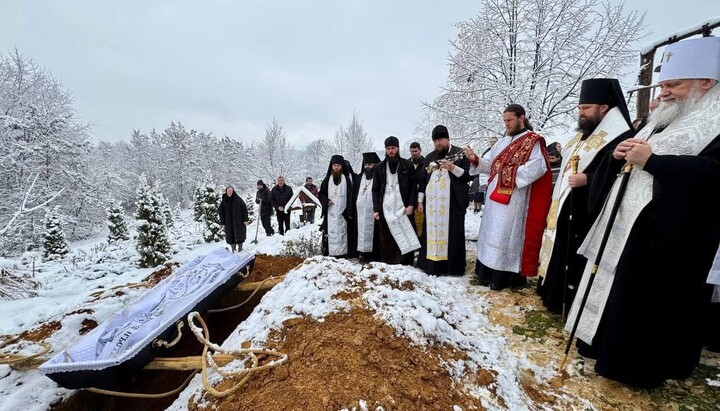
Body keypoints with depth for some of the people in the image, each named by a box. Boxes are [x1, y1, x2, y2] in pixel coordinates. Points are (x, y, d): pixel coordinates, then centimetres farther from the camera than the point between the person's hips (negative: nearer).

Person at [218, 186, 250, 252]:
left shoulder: (238, 199, -6)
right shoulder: (224, 201, 2)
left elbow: (244, 209, -6)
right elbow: (220, 211, 7)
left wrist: (245, 219, -9)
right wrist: (222, 222, 4)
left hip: (239, 221, -2)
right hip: (229, 222, 2)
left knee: (240, 234, 5)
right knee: (230, 235, 3)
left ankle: (240, 247, 19)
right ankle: (233, 249, 14)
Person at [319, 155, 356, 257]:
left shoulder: (347, 179, 2)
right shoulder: (327, 180, 10)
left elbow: (350, 196, -1)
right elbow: (321, 194, 15)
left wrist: (348, 212, -10)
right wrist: (326, 201, -7)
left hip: (343, 213, -2)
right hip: (330, 213, 2)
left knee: (342, 233, -2)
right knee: (331, 233, 0)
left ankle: (343, 254, 3)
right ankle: (331, 253, 4)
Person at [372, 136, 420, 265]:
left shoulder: (408, 165, 7)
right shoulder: (379, 167, 12)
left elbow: (414, 187, 3)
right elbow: (375, 190, 10)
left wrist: (411, 205, -10)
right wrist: (376, 209, 0)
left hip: (403, 208, -2)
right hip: (385, 209, 2)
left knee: (406, 237, -1)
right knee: (386, 239, 4)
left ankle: (406, 265, 7)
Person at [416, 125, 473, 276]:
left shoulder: (460, 154, 4)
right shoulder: (429, 157, 17)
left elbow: (469, 175, -1)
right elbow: (422, 179, 17)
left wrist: (453, 168, -16)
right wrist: (420, 200, 11)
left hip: (453, 202, -4)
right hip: (431, 201, 4)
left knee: (452, 233, -3)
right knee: (431, 231, 3)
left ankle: (453, 266, 6)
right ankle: (431, 264, 11)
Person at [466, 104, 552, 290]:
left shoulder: (533, 141, -5)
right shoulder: (501, 142, 17)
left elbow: (538, 167, -18)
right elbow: (491, 166, 16)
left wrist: (513, 178, -18)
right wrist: (476, 160, 0)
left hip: (513, 199, -7)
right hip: (495, 196, 8)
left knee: (507, 235, -4)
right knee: (493, 233, 12)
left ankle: (507, 276, 7)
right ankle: (490, 272, 23)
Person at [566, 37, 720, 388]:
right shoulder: (660, 122, 18)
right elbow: (623, 165, 20)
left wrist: (652, 160, -22)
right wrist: (618, 155, -2)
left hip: (664, 234, -8)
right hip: (624, 224, 8)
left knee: (650, 301, 2)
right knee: (617, 289, 15)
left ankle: (641, 365, 18)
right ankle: (608, 344, 29)